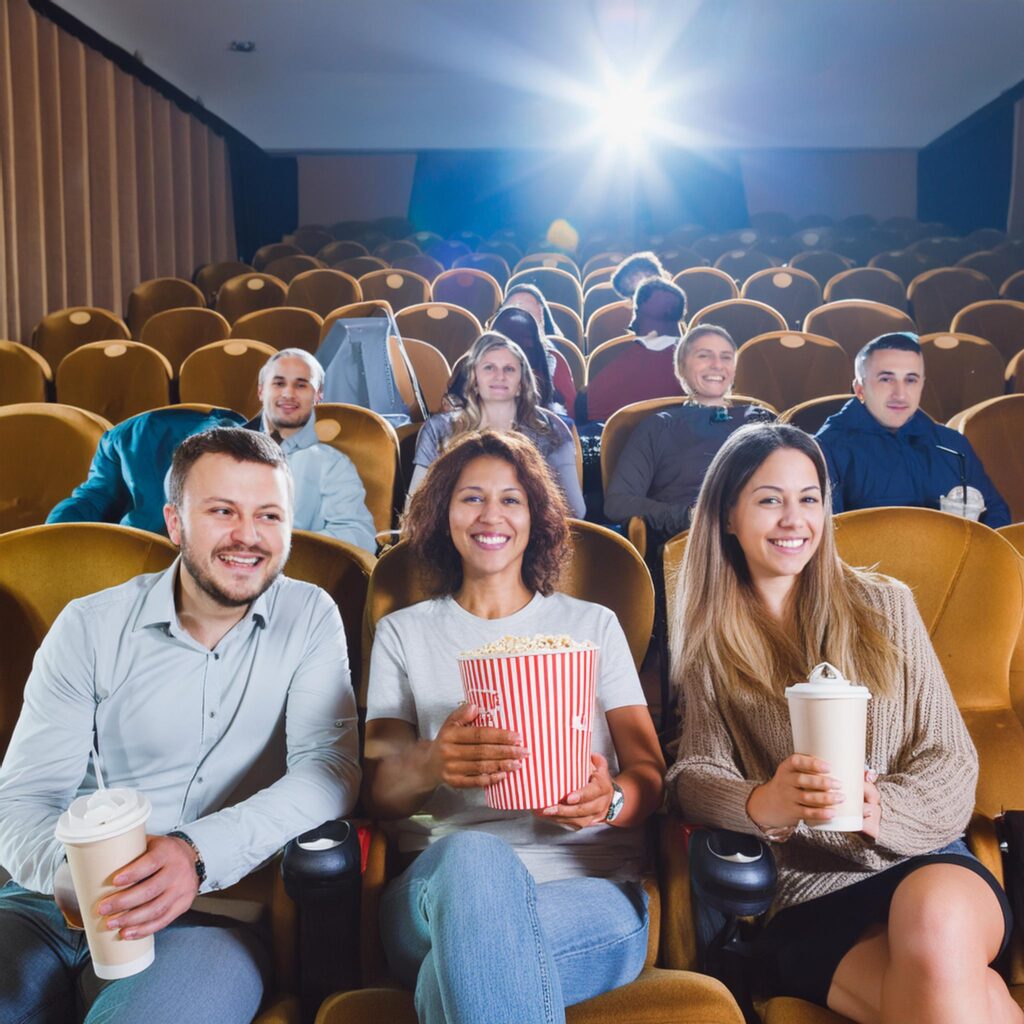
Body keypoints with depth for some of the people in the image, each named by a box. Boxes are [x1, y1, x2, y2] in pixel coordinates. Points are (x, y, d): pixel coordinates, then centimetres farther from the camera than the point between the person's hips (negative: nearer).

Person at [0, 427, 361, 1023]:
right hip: (54, 905, 3)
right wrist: (66, 867, -24)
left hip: (212, 910, -2)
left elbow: (331, 767, -10)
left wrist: (200, 852, -27)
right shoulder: (89, 628, 3)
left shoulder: (309, 618, 1)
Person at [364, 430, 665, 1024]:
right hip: (441, 880, 2)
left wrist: (611, 801, -18)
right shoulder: (403, 634, 16)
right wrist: (432, 762, -22)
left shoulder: (593, 625, 17)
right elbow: (378, 790, 4)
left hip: (592, 890, -1)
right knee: (472, 854, -37)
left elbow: (650, 773, 9)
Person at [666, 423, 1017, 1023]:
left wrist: (882, 810, -16)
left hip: (925, 864, 2)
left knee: (934, 915, -34)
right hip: (805, 897, -2)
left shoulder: (884, 606, 10)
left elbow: (951, 760, 5)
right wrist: (762, 805, -26)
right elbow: (695, 772, -3)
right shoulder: (711, 647, 8)